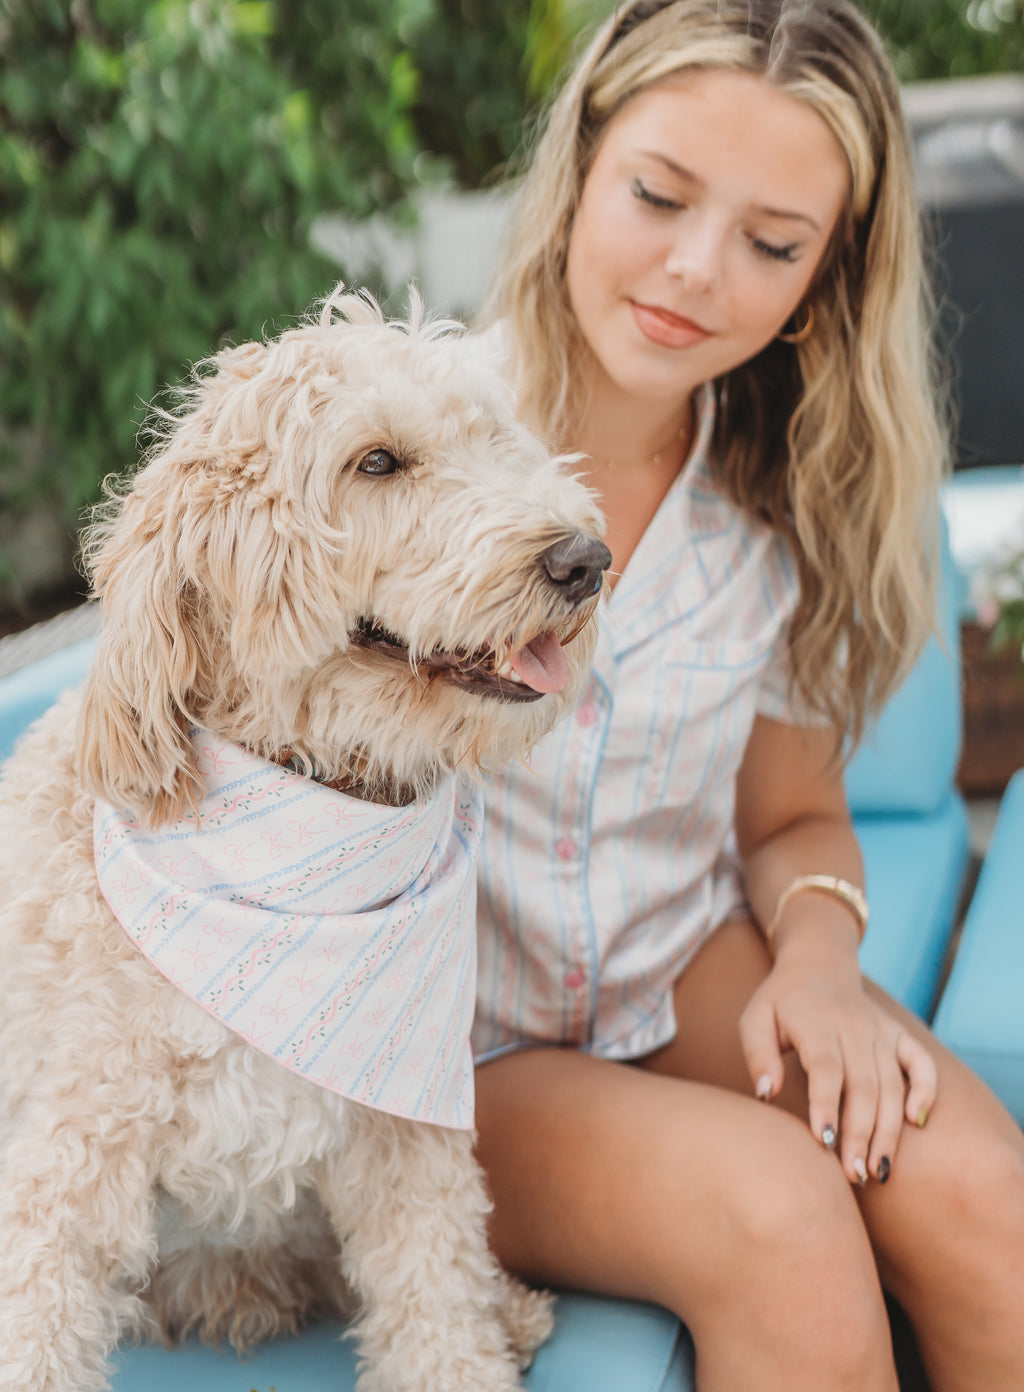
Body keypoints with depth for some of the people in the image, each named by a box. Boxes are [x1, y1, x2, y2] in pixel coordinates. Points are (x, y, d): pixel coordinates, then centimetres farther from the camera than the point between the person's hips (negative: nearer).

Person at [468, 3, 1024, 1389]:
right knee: (770, 1206, -28)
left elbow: (793, 817, 9)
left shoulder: (789, 509, -2)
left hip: (689, 980, 4)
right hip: (446, 1050, -3)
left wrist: (819, 951, -13)